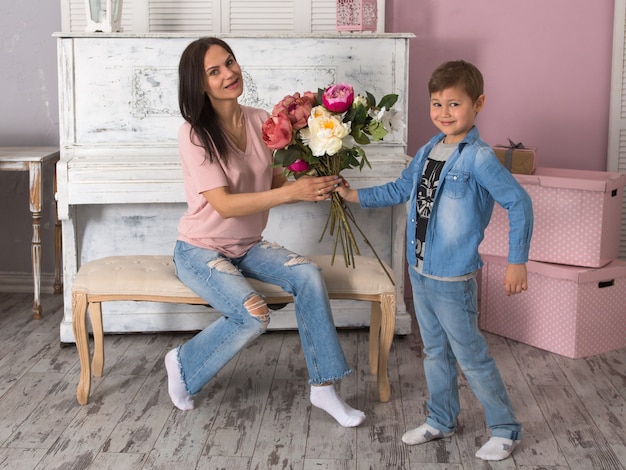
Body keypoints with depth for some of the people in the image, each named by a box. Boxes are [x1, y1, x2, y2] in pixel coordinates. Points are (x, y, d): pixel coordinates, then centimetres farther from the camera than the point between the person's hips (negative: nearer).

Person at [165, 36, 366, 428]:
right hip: (200, 250, -5)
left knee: (309, 275, -20)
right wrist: (291, 193, -33)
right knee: (255, 315, -27)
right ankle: (184, 365, 2)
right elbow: (224, 205, -25)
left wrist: (313, 185, -17)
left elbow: (273, 183, 4)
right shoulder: (194, 133, -18)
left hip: (248, 245, 6)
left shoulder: (260, 121, -1)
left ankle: (324, 387, -10)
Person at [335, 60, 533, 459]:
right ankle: (441, 420, 36)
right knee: (435, 353, 20)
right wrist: (354, 195, 14)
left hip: (454, 279, -7)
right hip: (420, 273, 7)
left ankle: (505, 430, 20)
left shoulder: (478, 157, -17)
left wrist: (517, 262, -17)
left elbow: (519, 203, -18)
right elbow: (400, 190, 20)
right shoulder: (428, 151, 6)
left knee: (471, 356, 3)